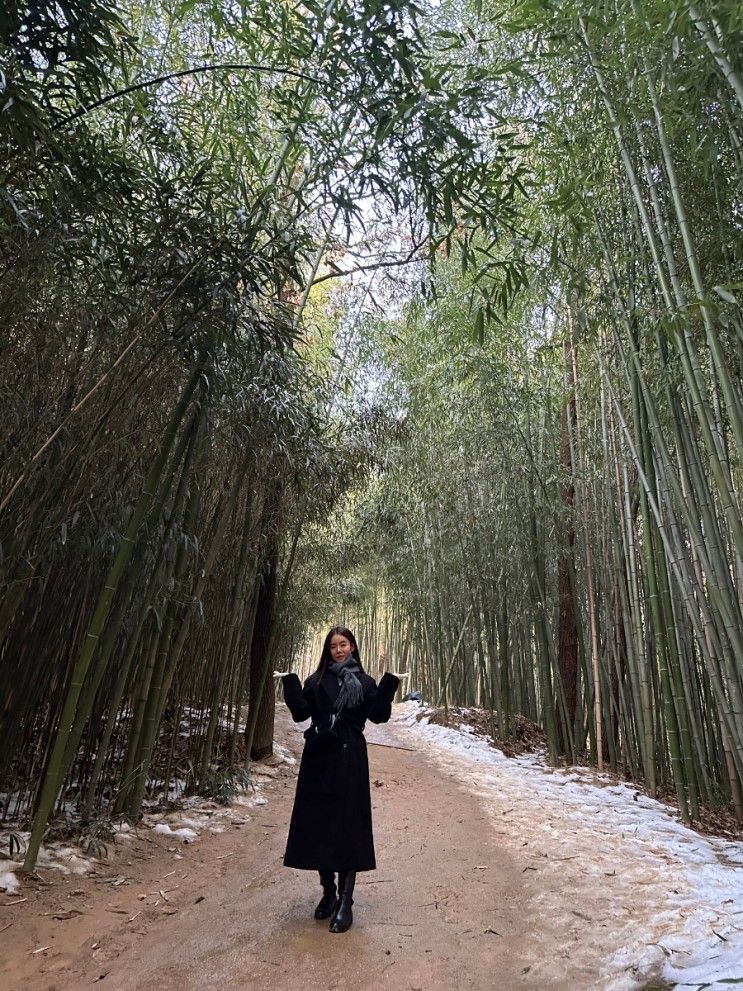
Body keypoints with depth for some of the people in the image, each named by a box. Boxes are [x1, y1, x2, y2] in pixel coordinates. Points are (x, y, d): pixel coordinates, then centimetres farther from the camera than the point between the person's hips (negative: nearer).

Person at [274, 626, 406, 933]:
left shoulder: (364, 682, 3)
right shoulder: (316, 681, 7)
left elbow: (378, 715, -7)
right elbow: (300, 713, -3)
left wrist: (389, 685, -17)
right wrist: (290, 683, -12)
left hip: (350, 760, -2)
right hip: (318, 758, 2)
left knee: (348, 825, 0)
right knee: (317, 823, 8)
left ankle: (345, 902, 12)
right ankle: (328, 892, 28)